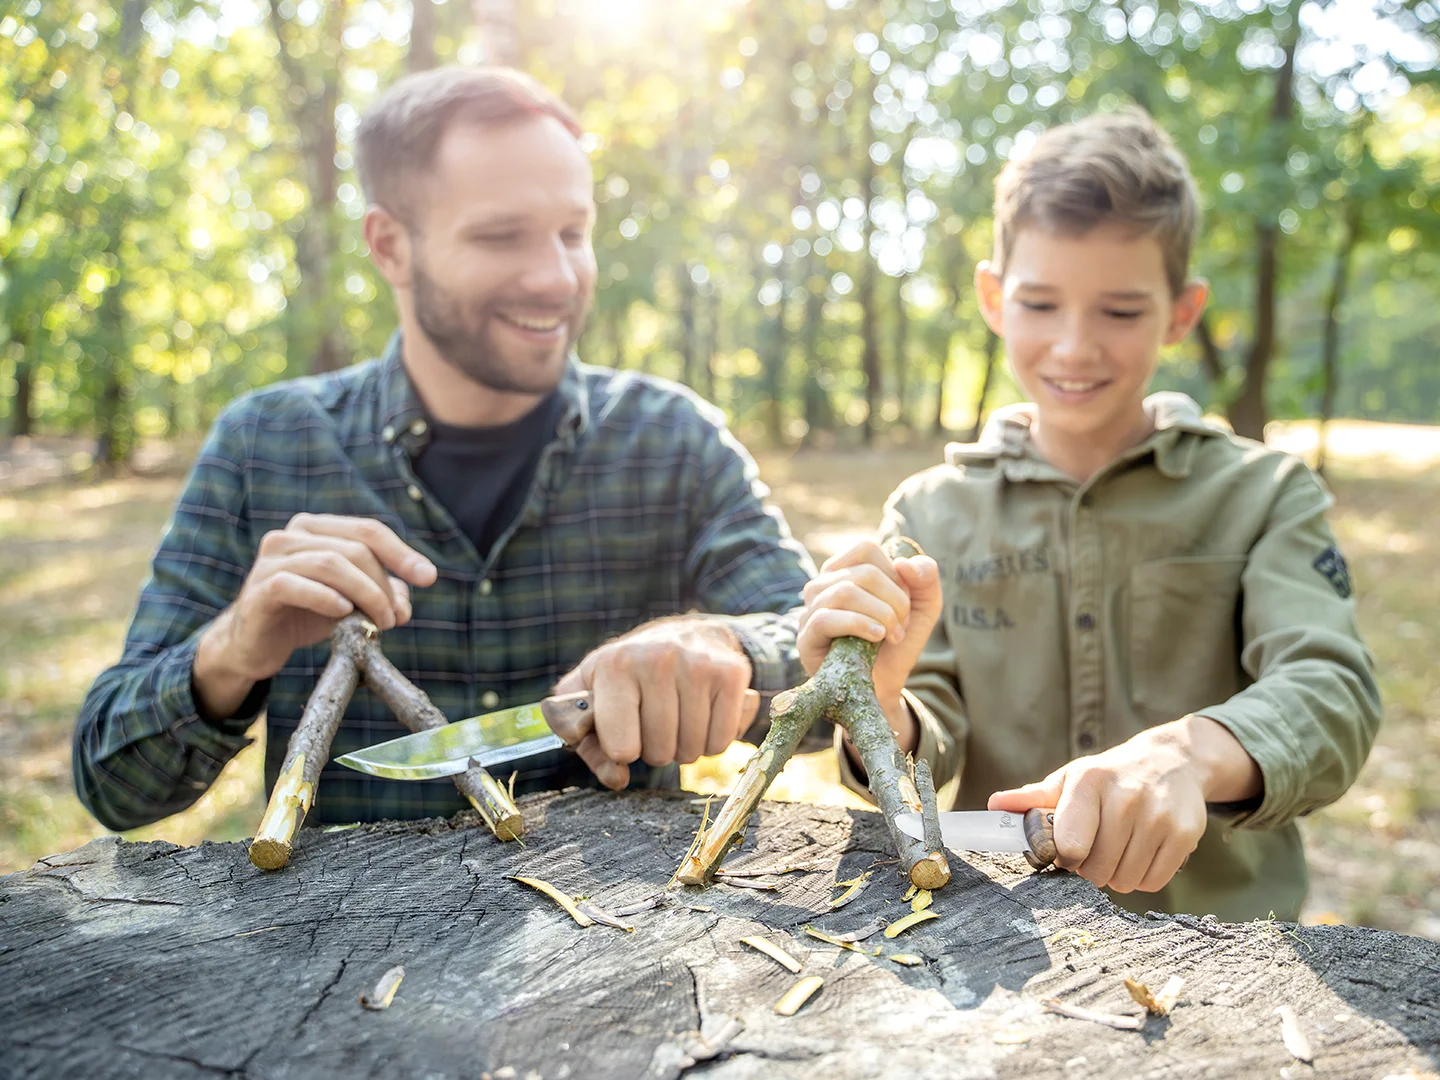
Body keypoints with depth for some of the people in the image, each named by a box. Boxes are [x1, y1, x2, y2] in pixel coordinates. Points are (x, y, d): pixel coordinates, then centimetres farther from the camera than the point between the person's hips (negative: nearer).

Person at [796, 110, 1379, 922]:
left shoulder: (1267, 497, 2)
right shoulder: (931, 514, 4)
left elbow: (1334, 693, -13)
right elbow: (931, 744, -2)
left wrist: (1191, 754, -33)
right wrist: (879, 714, -25)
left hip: (1223, 932, -1)